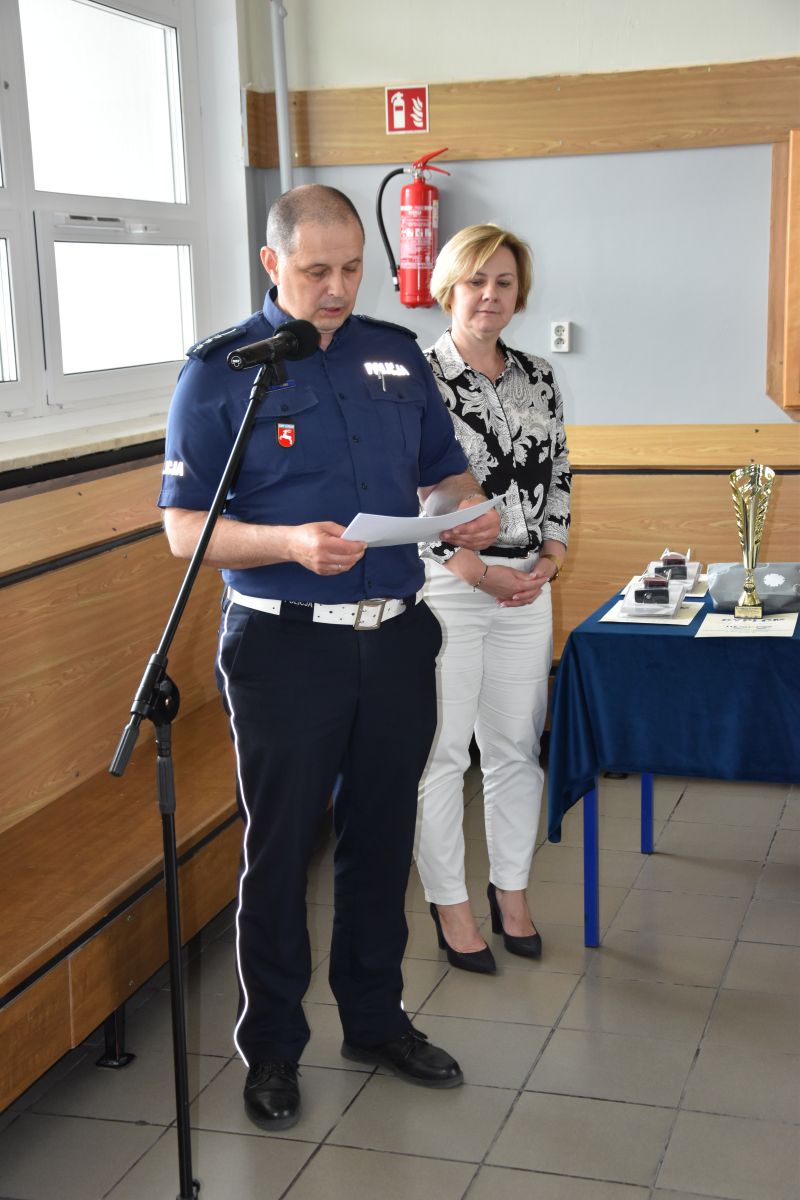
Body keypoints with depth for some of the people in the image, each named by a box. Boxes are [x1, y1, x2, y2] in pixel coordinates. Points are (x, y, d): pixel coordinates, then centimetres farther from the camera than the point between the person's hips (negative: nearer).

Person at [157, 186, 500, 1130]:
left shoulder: (397, 355, 8)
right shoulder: (220, 370, -6)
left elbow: (444, 474, 16)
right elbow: (184, 527, -10)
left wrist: (468, 513, -8)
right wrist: (292, 544, -26)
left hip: (397, 637, 5)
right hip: (284, 648, -4)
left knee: (382, 840, 16)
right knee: (279, 851, 7)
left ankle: (376, 1020, 34)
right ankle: (270, 1046, 24)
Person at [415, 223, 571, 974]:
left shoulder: (537, 379, 9)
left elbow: (559, 478, 14)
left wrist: (550, 559, -1)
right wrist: (481, 572, -14)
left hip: (527, 589, 5)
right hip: (444, 588, -5)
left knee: (516, 747, 12)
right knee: (442, 752, 3)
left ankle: (511, 891, 28)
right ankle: (448, 903, 18)